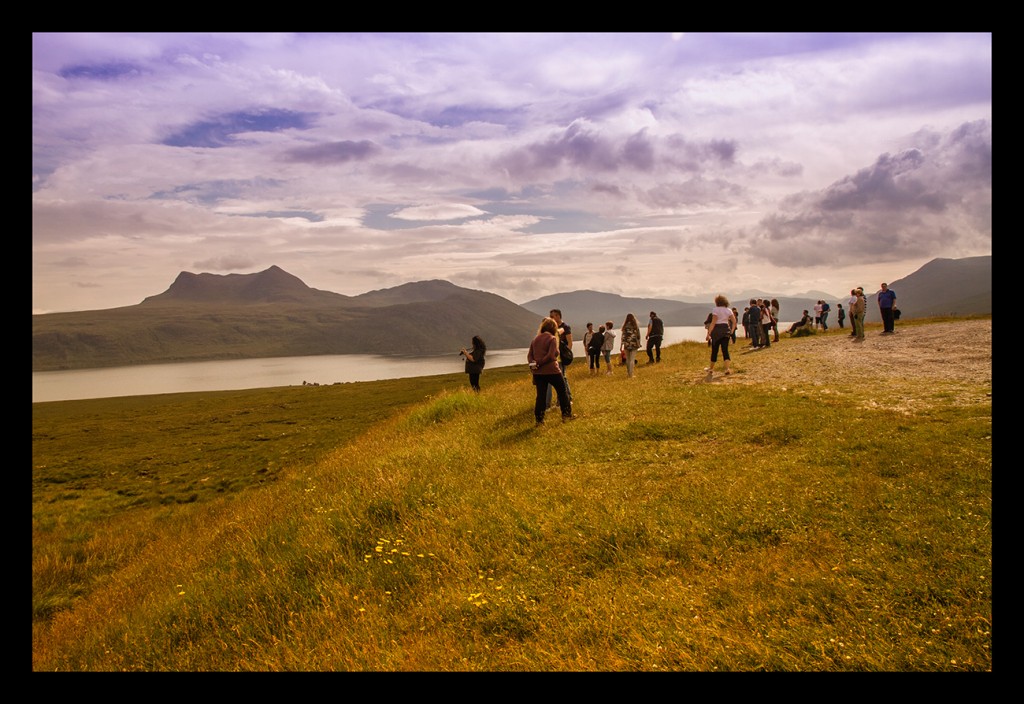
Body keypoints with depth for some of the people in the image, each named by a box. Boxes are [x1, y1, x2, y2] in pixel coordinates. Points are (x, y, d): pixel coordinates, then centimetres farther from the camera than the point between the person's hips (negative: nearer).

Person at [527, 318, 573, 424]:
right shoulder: (552, 339, -7)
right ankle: (567, 415, 19)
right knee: (563, 392, 12)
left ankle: (539, 419, 7)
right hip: (551, 371, -5)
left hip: (538, 372, 5)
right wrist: (539, 363, -10)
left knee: (541, 395, 9)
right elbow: (551, 356, -18)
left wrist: (533, 363, -10)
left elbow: (529, 355, 4)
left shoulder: (535, 339, 11)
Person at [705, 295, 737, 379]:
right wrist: (732, 331, 10)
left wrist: (708, 333, -13)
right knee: (725, 350, 2)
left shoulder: (715, 310, -7)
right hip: (726, 330, 4)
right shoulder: (729, 310, 7)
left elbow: (713, 323, -13)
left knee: (714, 350, 6)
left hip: (717, 330, -4)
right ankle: (727, 369, -14)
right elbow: (734, 321, 3)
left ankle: (711, 369, 17)